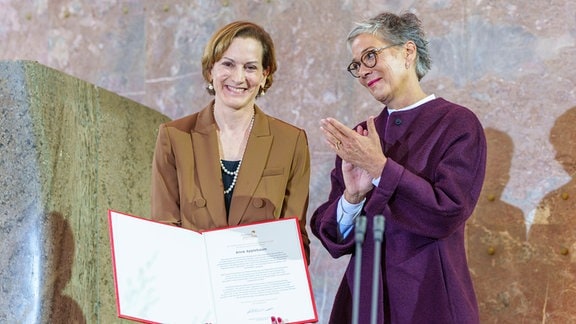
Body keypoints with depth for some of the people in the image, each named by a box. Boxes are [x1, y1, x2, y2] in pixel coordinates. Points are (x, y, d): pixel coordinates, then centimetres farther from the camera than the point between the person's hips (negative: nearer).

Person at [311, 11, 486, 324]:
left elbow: (448, 213, -17)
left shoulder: (458, 123, -6)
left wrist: (379, 167, -18)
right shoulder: (356, 138, 6)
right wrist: (352, 197, -16)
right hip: (363, 298, 4)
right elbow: (332, 237, 2)